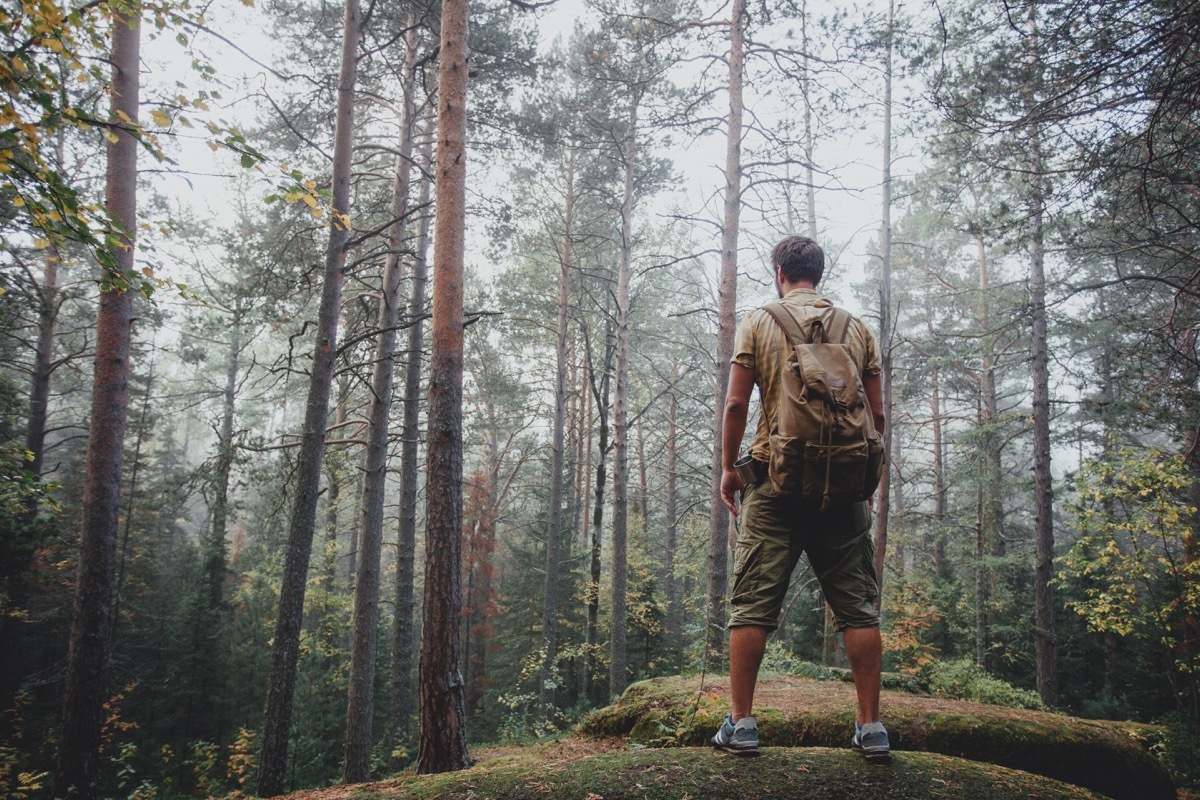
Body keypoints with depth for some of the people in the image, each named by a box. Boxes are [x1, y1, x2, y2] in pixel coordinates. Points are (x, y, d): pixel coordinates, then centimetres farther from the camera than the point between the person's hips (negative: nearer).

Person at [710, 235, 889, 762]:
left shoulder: (758, 323, 4)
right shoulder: (857, 328, 11)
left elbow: (736, 403, -3)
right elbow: (877, 413, 8)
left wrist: (728, 466, 7)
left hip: (776, 479, -2)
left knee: (753, 604, 2)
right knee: (858, 606, 6)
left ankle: (741, 724, 3)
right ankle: (871, 728, 8)